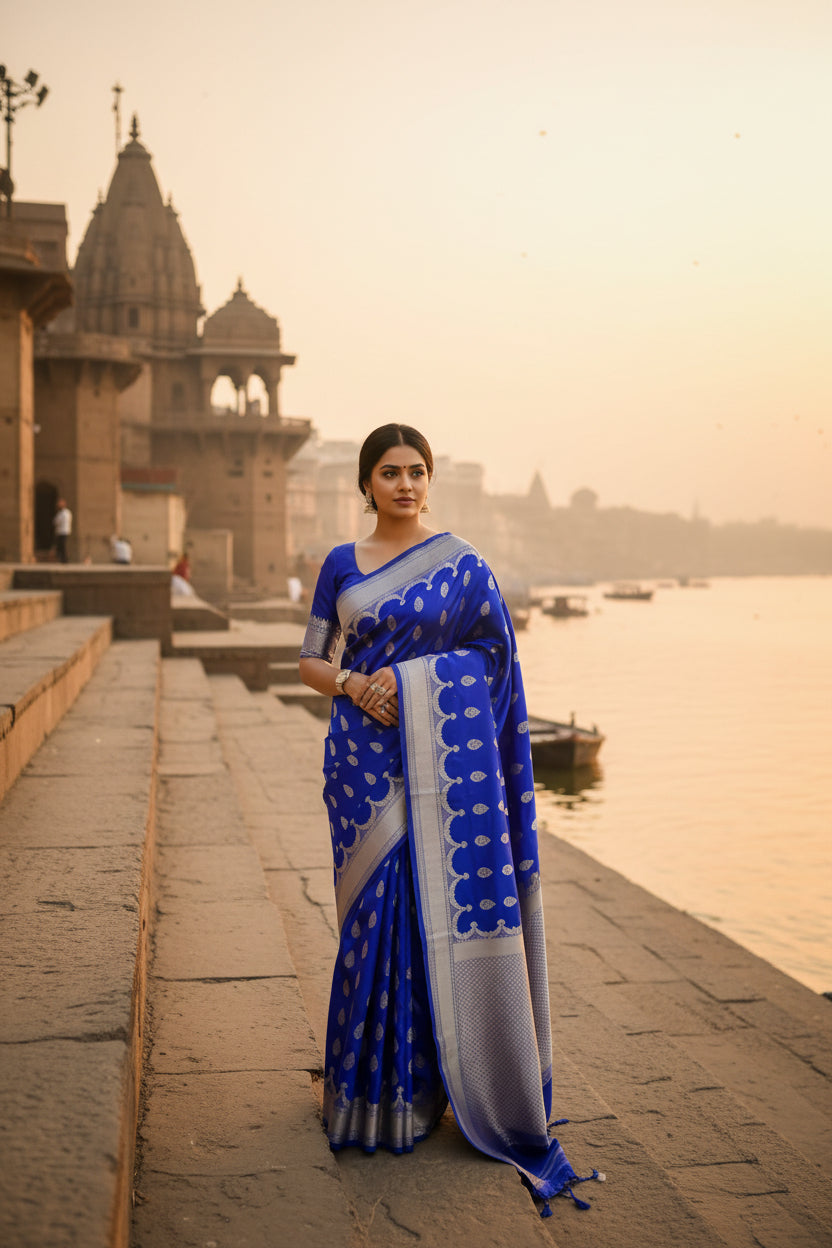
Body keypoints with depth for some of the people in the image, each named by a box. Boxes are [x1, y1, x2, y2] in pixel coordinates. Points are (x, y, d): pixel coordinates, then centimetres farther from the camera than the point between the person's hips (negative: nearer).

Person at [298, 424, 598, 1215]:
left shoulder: (461, 565, 3)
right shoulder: (341, 566, 9)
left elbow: (493, 654, -1)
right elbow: (309, 661, 10)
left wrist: (407, 677, -12)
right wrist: (353, 684, -11)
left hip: (437, 755, -2)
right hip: (363, 755, 2)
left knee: (435, 900, -2)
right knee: (372, 906, 5)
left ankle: (431, 1077, 12)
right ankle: (371, 1080, 19)